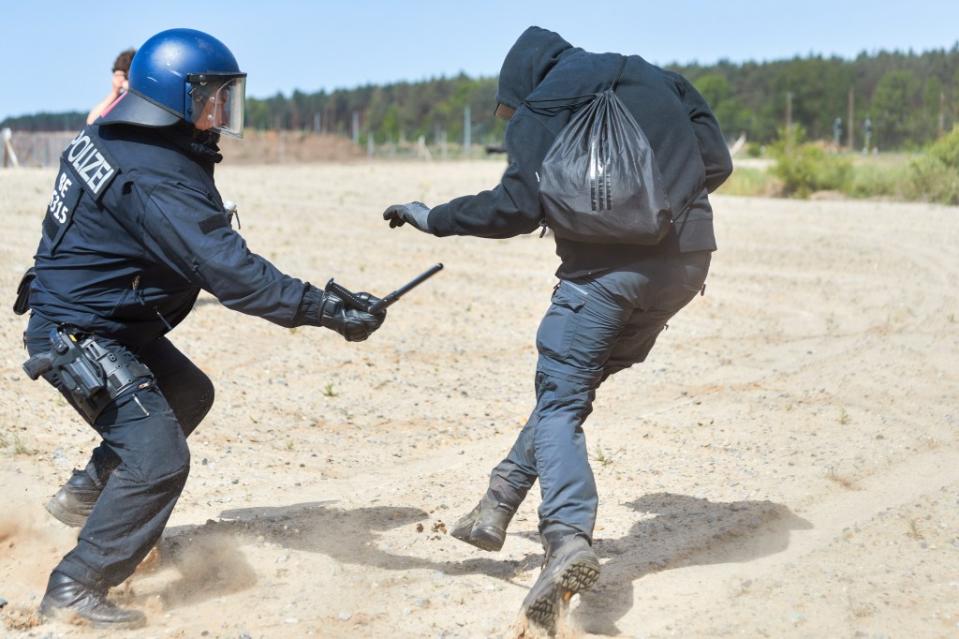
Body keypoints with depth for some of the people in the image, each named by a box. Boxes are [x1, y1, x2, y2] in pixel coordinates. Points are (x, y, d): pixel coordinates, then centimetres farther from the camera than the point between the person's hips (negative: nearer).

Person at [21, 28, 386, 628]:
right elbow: (233, 273, -33)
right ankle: (77, 589, -7)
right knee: (159, 460, -14)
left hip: (116, 324, 10)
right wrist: (330, 312, -34)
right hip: (82, 336, -10)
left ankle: (87, 491, 35)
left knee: (188, 395, 25)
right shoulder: (159, 182, -28)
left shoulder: (110, 138, 3)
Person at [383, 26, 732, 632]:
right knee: (570, 384, 18)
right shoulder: (655, 77, 19)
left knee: (560, 402, -3)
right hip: (686, 263, 6)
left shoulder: (539, 110, 4)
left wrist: (434, 218, 6)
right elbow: (718, 161, 14)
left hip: (606, 267, -6)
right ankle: (500, 502, 17)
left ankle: (570, 537, -26)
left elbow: (519, 207, -6)